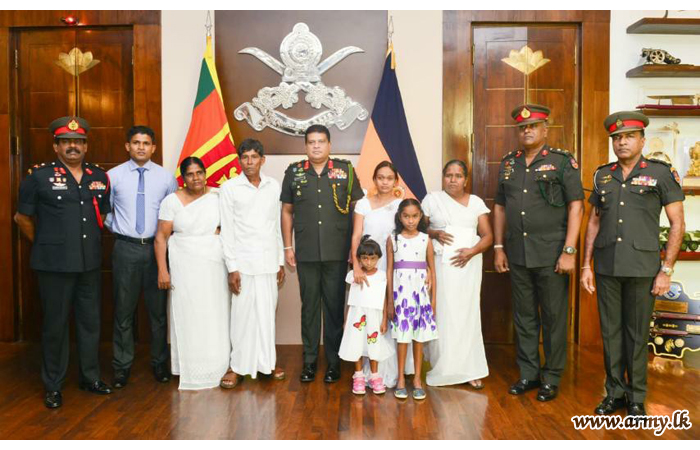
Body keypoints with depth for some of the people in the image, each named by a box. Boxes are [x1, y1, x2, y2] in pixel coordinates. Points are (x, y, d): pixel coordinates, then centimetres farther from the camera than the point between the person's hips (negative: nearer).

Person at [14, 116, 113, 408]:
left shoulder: (100, 177, 7)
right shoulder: (39, 176, -4)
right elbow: (22, 217, 4)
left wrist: (93, 240, 13)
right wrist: (43, 243, 8)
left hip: (90, 263, 4)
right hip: (55, 264, -4)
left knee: (90, 322, 13)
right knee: (55, 325, 7)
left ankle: (91, 378, 29)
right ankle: (53, 386, 22)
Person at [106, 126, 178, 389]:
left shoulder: (165, 177, 2)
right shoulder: (113, 175, 0)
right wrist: (115, 227, 3)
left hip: (156, 247, 1)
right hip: (126, 248, 0)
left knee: (158, 308, 9)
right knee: (123, 309, 7)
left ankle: (159, 363, 24)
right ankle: (122, 366, 21)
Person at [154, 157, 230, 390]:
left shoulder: (219, 196, 3)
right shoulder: (172, 201, -2)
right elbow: (161, 237, -3)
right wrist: (162, 270, -8)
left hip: (216, 266, 2)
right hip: (185, 266, -2)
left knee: (216, 316, 5)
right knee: (189, 316, 2)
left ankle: (217, 367, 18)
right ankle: (191, 370, 13)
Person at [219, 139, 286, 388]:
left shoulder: (274, 186, 7)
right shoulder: (230, 188, -2)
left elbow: (277, 225, 10)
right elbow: (227, 230, -3)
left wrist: (281, 262, 10)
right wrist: (232, 268, -8)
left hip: (269, 260, 3)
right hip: (245, 262, -3)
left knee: (267, 312, 9)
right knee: (243, 314, 1)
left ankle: (266, 361, 23)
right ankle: (238, 366, 14)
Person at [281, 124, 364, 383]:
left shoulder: (345, 170, 3)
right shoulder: (293, 172, 6)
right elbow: (287, 211, 11)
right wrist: (287, 247, 6)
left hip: (337, 252, -1)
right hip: (306, 253, 1)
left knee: (335, 306, 6)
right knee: (309, 306, 9)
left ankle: (334, 361, 18)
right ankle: (309, 361, 20)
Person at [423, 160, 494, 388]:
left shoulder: (476, 202, 10)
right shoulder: (431, 199, 8)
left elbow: (488, 236, 5)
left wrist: (472, 252, -12)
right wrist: (435, 234, -12)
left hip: (468, 265, 1)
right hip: (441, 265, -1)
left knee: (467, 315, -1)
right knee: (442, 315, -3)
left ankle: (470, 370, 5)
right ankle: (441, 369, 6)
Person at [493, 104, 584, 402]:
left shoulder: (563, 162, -3)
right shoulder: (508, 163, 10)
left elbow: (576, 207, -7)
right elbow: (500, 207, 13)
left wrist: (569, 251, -13)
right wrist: (498, 248, 8)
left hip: (551, 254, -4)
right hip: (517, 254, 4)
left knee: (554, 318, 5)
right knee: (524, 316, 12)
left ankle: (551, 378, 20)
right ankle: (528, 374, 26)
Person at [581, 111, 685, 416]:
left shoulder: (662, 173, -2)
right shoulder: (602, 176, 9)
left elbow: (677, 225, -2)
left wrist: (666, 270, -7)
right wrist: (586, 265, 8)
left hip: (642, 268, -3)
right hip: (607, 267, 3)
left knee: (637, 334, 6)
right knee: (610, 332, 10)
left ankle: (636, 397, 22)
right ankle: (615, 393, 24)